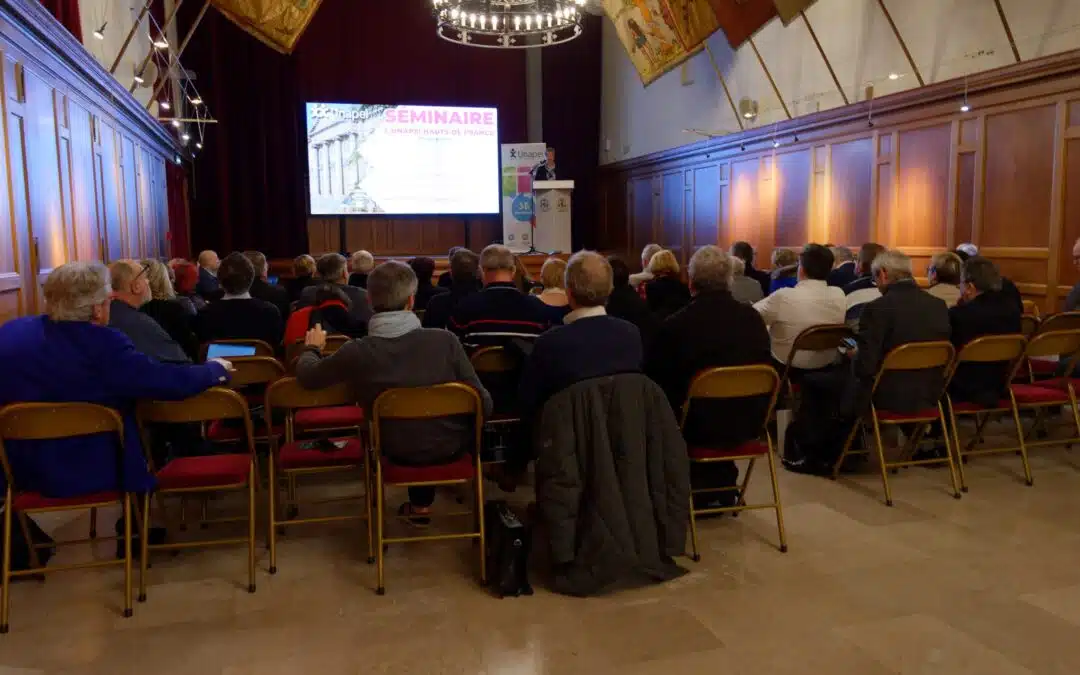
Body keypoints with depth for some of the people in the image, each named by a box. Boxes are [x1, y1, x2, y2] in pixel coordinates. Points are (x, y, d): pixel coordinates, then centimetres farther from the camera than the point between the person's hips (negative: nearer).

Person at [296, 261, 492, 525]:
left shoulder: (356, 352, -22)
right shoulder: (445, 340, -24)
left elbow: (306, 376, -2)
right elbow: (484, 405, -17)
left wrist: (312, 348, 20)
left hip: (400, 453, 1)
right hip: (451, 446, -1)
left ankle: (420, 503, 46)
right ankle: (420, 502, 44)